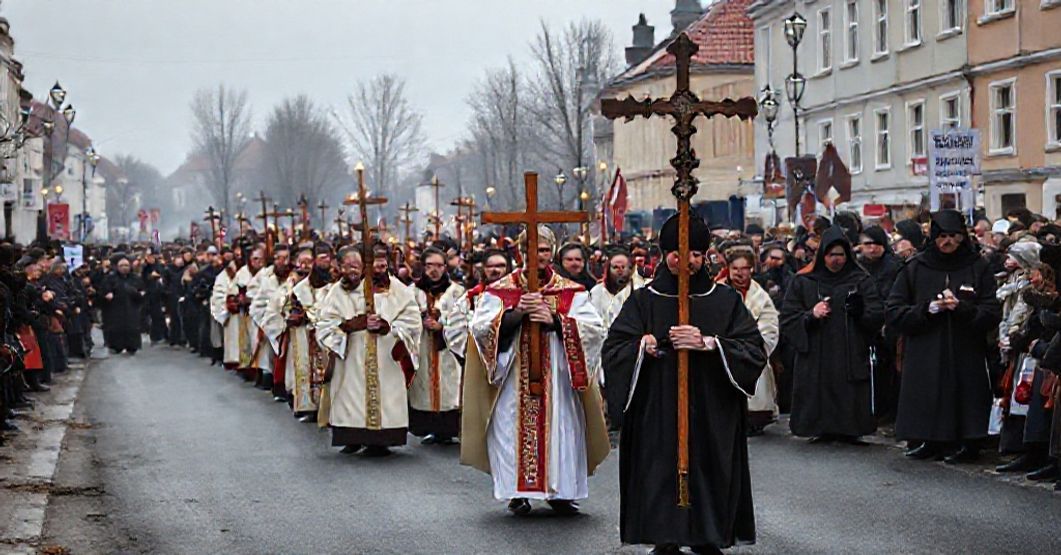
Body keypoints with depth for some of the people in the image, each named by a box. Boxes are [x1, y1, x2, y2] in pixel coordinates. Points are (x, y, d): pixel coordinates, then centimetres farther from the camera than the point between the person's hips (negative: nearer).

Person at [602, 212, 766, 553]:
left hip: (712, 418, 0)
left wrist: (708, 343, -16)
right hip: (657, 417, 0)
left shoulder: (726, 301, 6)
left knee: (708, 473, -1)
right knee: (662, 474, -4)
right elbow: (612, 351, 1)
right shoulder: (644, 301, 6)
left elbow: (755, 351, -3)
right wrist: (642, 345, -19)